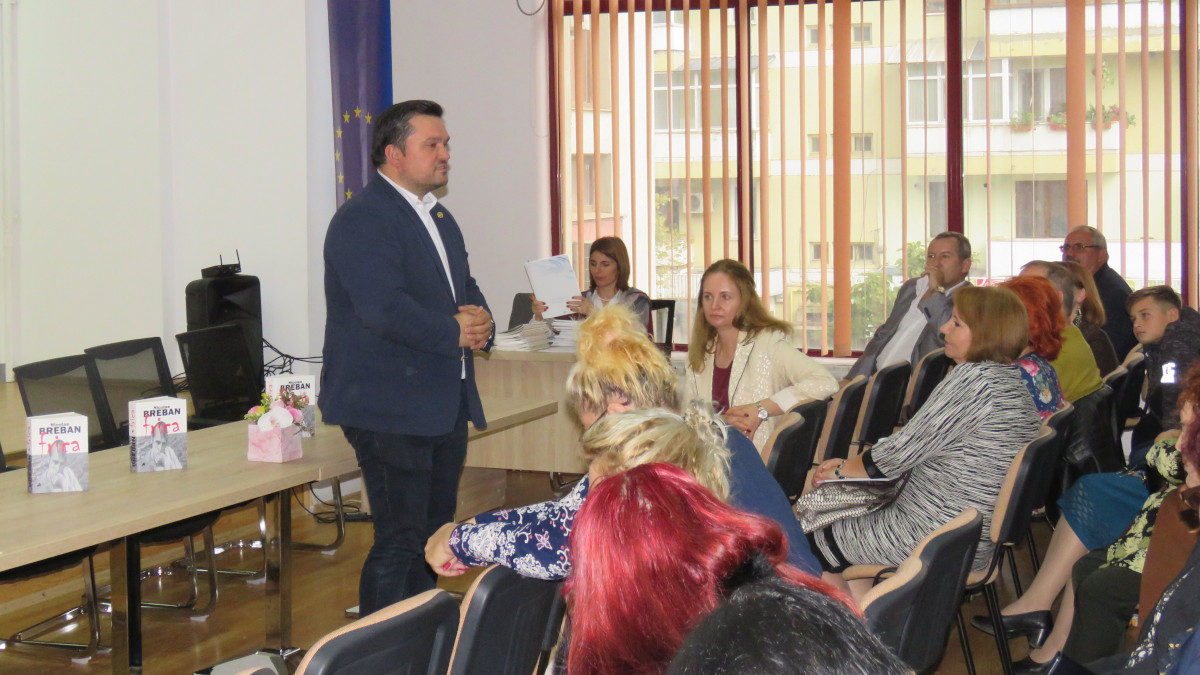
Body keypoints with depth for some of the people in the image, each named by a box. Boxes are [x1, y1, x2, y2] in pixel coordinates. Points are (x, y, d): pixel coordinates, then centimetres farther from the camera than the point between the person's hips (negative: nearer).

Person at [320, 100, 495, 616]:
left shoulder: (438, 217, 18)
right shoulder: (362, 221, -14)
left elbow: (464, 287, 22)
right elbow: (384, 309, -25)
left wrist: (480, 320, -1)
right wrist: (454, 332, -15)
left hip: (446, 407, 10)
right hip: (392, 412, -9)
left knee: (434, 537, 15)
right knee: (399, 543, -7)